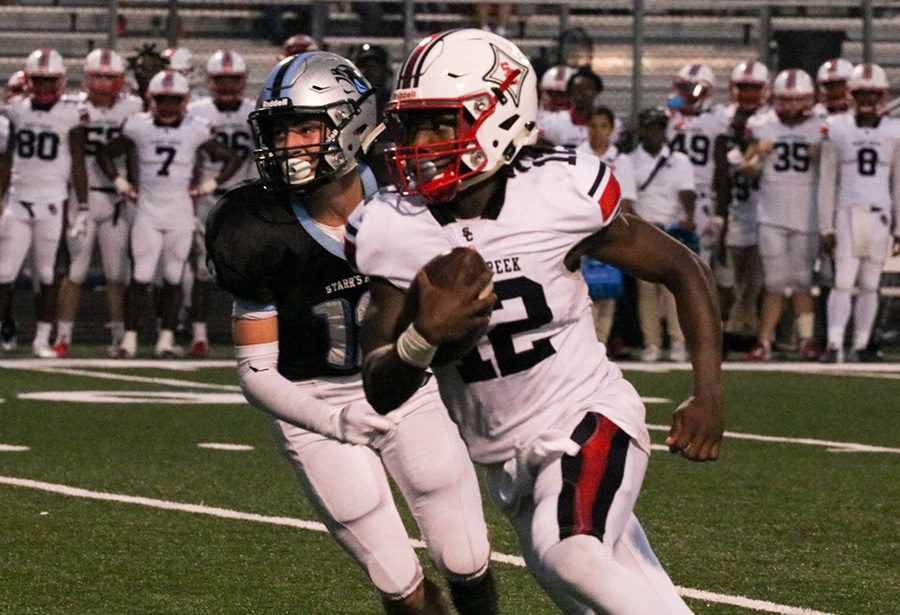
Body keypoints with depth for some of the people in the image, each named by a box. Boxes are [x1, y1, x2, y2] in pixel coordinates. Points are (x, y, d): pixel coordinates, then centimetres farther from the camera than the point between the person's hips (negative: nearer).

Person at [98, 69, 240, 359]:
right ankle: (129, 338, -2)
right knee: (141, 276, -6)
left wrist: (209, 185, 0)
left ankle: (166, 338, 10)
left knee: (173, 277, 4)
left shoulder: (197, 131, -2)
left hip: (181, 213, 1)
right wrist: (120, 182, 2)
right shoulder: (138, 127, -2)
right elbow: (105, 153, 11)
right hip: (147, 212, -1)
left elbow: (232, 159, 6)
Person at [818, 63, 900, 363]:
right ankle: (835, 344, -10)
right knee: (843, 282, -8)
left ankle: (861, 345, 12)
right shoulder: (837, 129, 1)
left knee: (869, 285, 6)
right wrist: (826, 227, 1)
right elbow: (827, 182, 4)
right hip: (847, 214, -2)